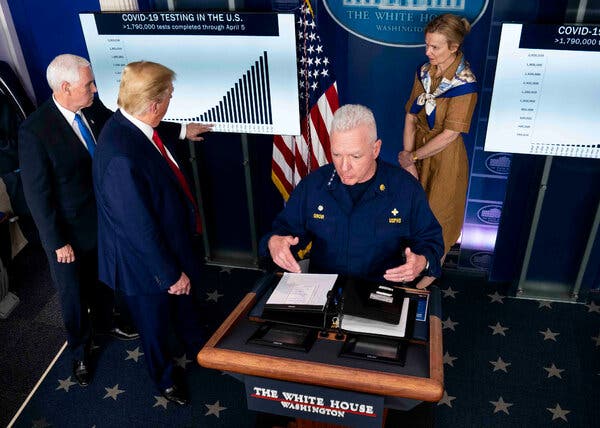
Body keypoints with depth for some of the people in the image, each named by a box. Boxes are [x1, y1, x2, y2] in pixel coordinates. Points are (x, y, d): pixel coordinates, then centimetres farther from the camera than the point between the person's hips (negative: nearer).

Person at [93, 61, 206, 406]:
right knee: (156, 323, 21)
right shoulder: (121, 157, -40)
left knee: (185, 300, 33)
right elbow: (140, 228, -30)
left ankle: (197, 346, 64)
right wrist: (169, 274, -20)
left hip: (175, 240, 9)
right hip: (147, 262, -8)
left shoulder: (137, 127, -13)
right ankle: (164, 376, 52)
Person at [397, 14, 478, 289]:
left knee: (439, 213, 11)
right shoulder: (424, 71, -2)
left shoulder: (465, 83, -22)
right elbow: (411, 116, -3)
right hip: (418, 148, 6)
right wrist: (408, 159, -11)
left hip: (445, 156, -6)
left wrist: (411, 157, -15)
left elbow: (449, 134, -22)